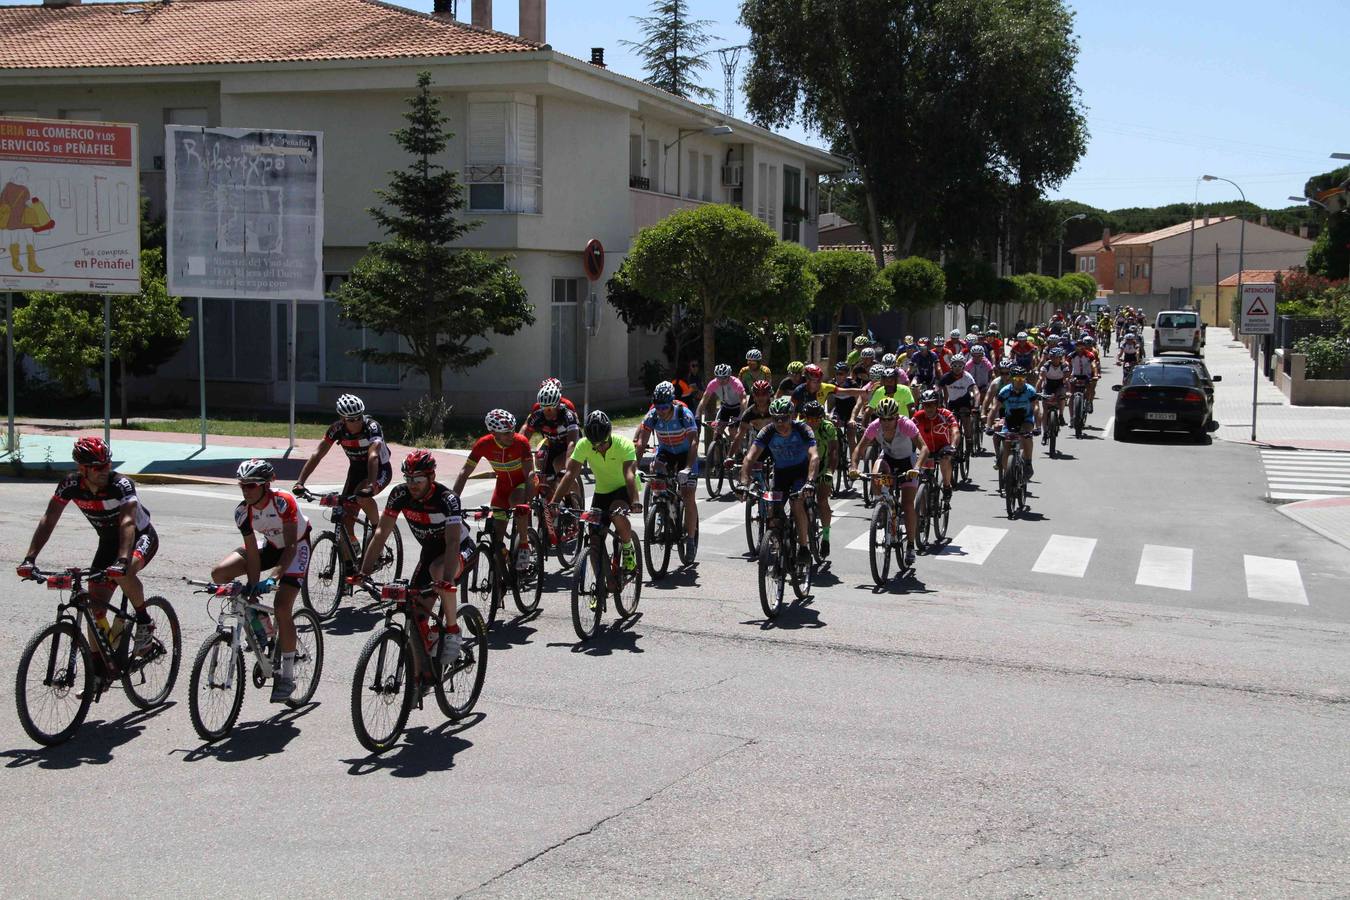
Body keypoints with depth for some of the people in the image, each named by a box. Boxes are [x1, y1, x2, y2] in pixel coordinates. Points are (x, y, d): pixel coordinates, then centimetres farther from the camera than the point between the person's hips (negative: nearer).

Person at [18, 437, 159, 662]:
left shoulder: (121, 485, -30)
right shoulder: (70, 485, -17)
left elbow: (128, 522, -42)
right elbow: (48, 519, -19)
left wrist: (122, 561, -57)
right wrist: (30, 558, -30)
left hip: (140, 537, -5)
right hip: (108, 542, 5)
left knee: (123, 572, -37)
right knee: (96, 609, -5)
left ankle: (144, 622, -14)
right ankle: (99, 667, 6)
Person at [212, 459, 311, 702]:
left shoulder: (283, 502, -33)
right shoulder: (243, 511, -19)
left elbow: (291, 546, -35)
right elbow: (253, 552, -17)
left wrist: (275, 577, -46)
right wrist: (252, 585, -27)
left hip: (297, 547, -6)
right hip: (270, 544, 6)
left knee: (281, 606, -21)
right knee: (220, 573, -13)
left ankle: (287, 677, -10)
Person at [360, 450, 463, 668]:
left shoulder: (446, 498, -30)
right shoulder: (400, 494, -16)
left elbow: (453, 543, -39)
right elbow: (381, 532, -15)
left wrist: (446, 581, -53)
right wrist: (364, 572, -25)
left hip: (461, 550, -5)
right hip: (430, 551, 5)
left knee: (438, 569, -39)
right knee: (417, 617, -7)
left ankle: (453, 631, -23)